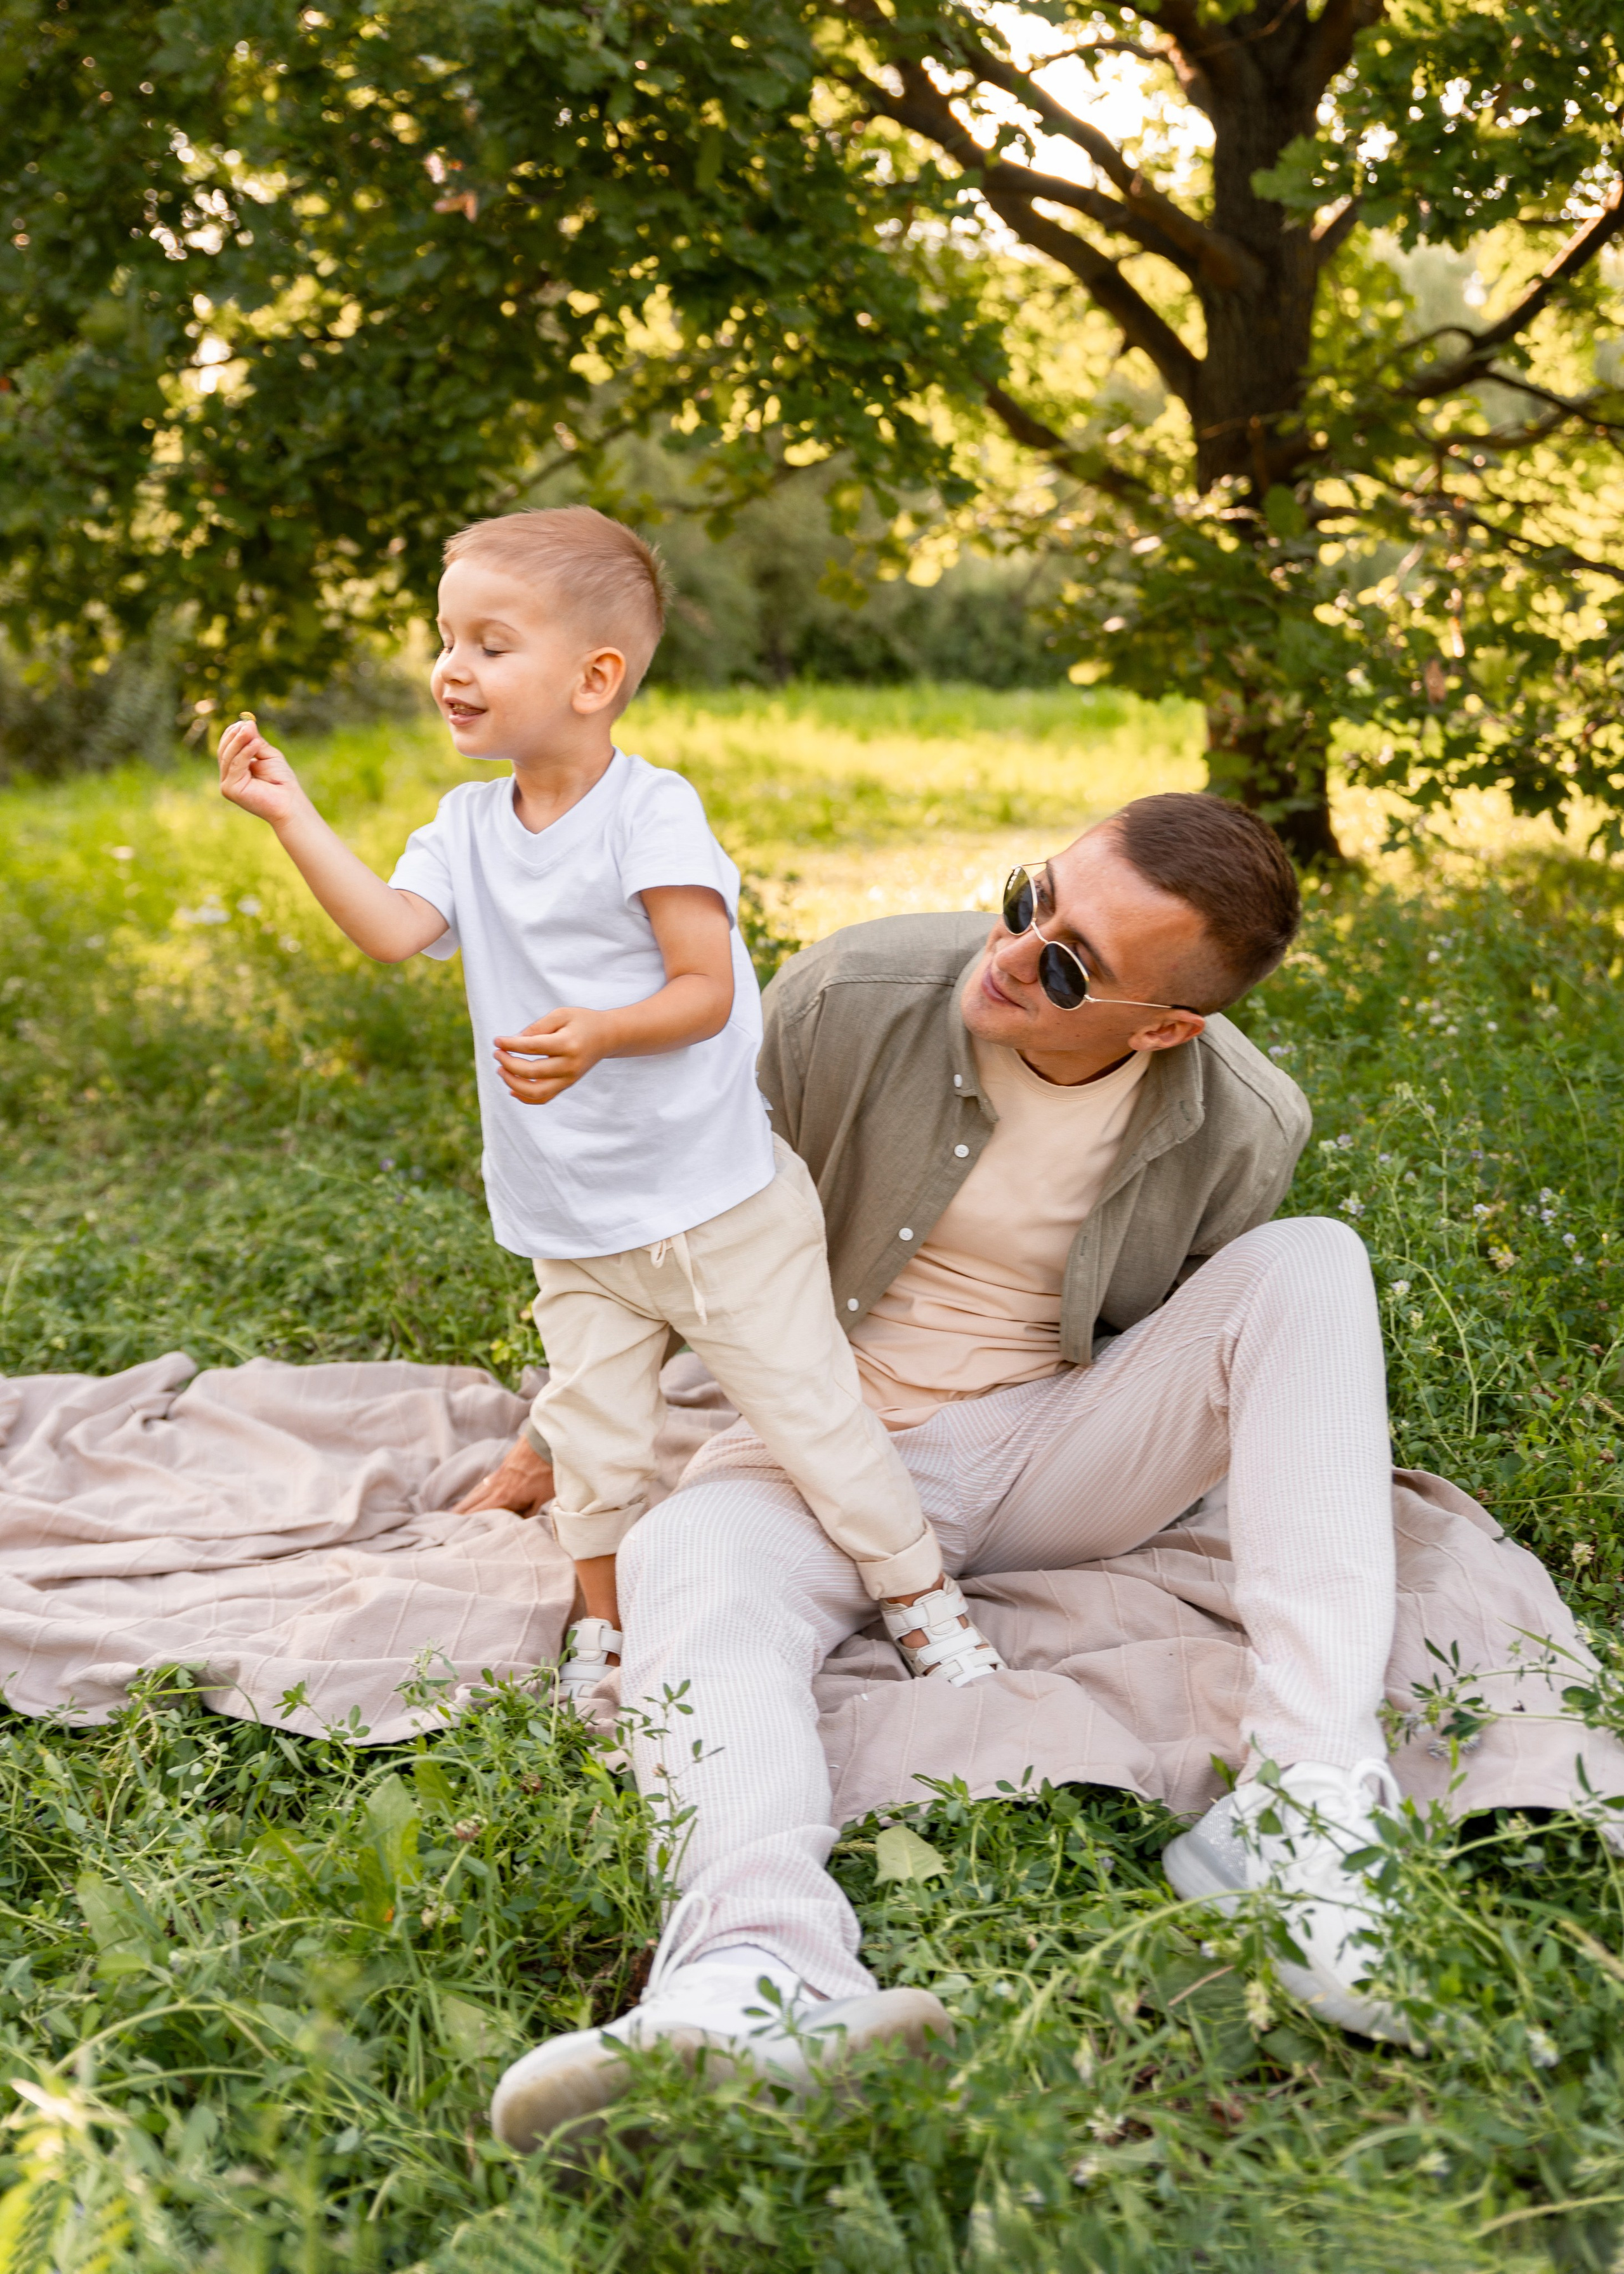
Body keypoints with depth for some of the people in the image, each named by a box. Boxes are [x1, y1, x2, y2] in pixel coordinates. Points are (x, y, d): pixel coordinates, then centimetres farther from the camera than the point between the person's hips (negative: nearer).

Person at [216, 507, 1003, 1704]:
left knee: (814, 1414, 2)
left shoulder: (651, 810, -14)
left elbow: (706, 989, -19)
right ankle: (605, 1630, 33)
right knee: (591, 1441, 13)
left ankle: (924, 1599, 20)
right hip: (576, 1232, 6)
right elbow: (392, 928, -12)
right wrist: (293, 815, -18)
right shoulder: (469, 824, 5)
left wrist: (599, 1035, -36)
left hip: (718, 1207, -5)